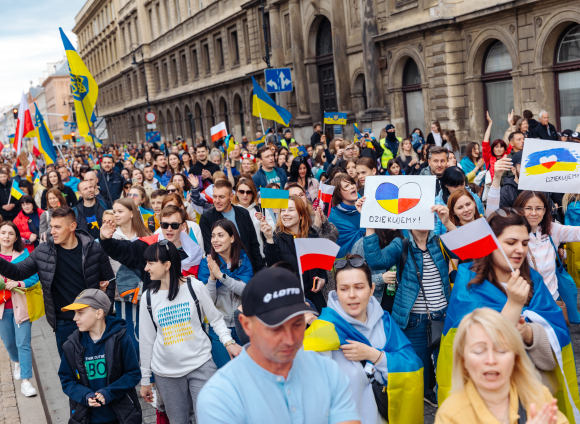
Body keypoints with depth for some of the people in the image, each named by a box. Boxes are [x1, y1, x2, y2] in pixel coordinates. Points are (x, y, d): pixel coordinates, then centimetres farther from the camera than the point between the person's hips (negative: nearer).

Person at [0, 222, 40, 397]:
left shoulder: (24, 255, -4)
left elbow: (34, 277, -6)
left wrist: (18, 283, -21)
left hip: (21, 305, -2)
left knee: (23, 343, -6)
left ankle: (25, 381, -2)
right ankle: (17, 363, 47)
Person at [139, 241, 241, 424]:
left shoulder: (195, 287, -5)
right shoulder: (149, 297, 2)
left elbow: (216, 319, 3)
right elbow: (147, 340, 8)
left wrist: (228, 342, -14)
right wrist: (145, 379, 11)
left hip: (201, 366, -2)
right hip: (166, 373, 2)